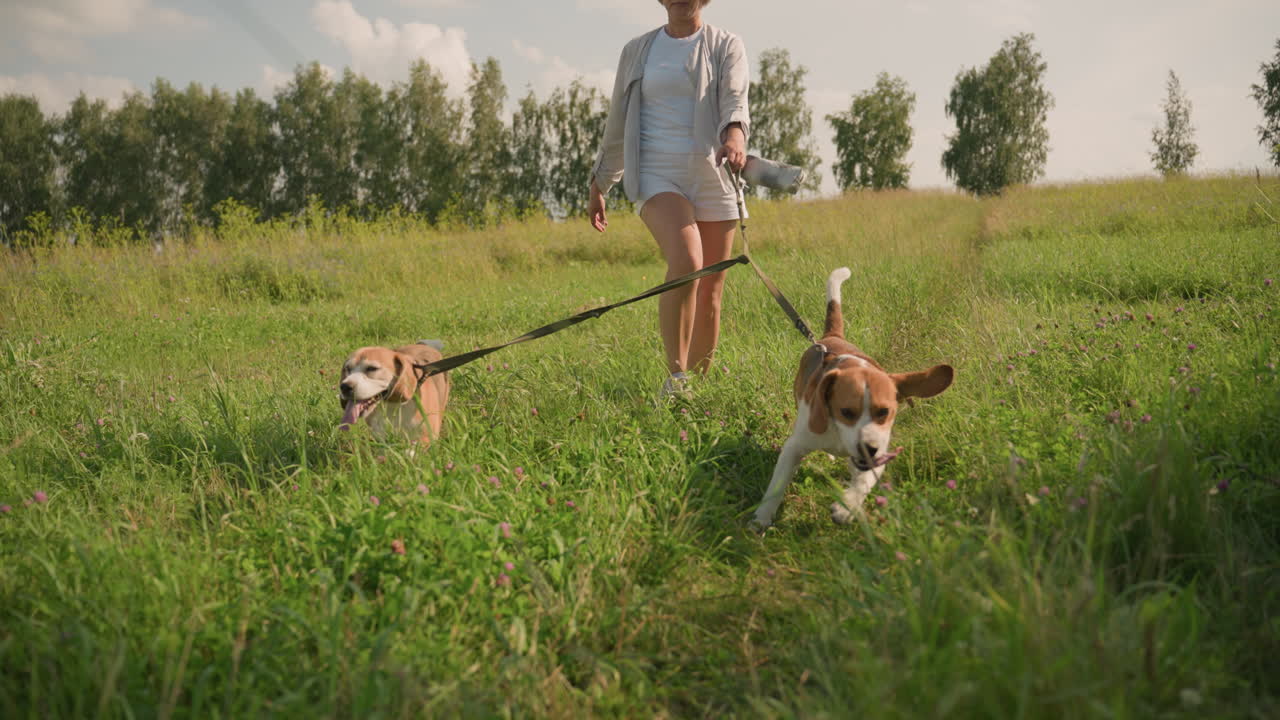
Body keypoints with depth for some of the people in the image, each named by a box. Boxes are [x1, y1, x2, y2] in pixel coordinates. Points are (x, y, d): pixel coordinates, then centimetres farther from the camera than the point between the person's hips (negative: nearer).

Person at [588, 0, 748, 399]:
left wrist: (734, 135, -35)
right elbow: (618, 120, 18)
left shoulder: (726, 45, 7)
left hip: (713, 175, 1)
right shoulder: (637, 50, 12)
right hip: (657, 174, -1)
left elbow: (734, 98, -12)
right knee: (686, 262, -27)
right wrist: (598, 185, 19)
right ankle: (675, 379, -22)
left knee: (710, 292, 4)